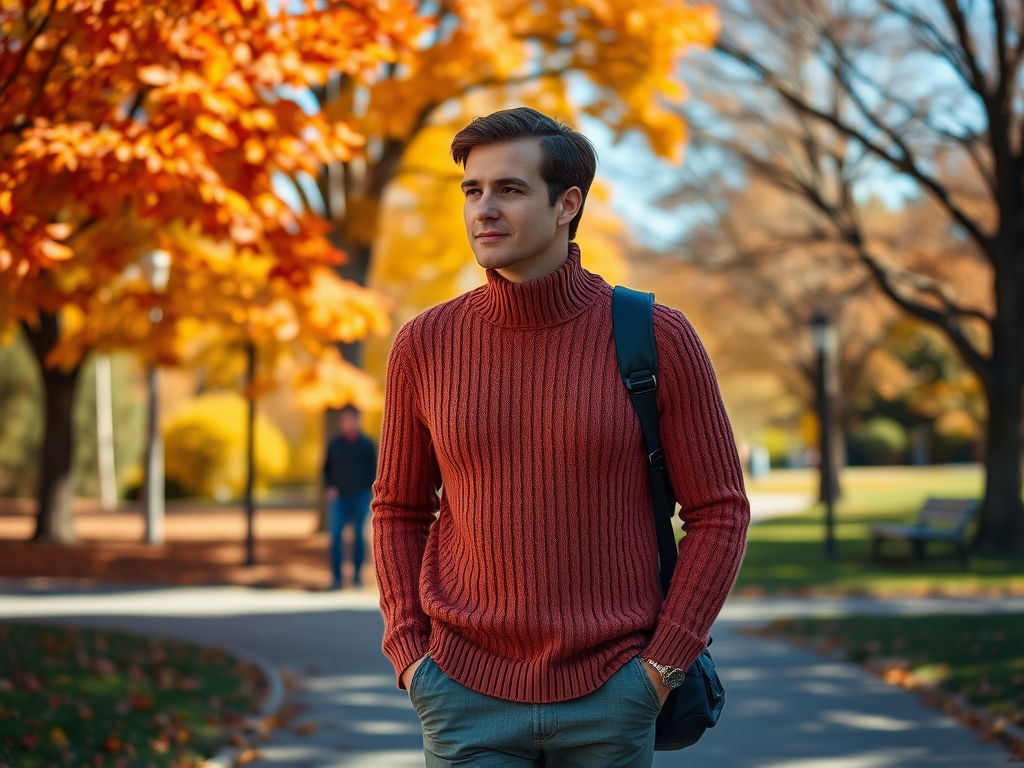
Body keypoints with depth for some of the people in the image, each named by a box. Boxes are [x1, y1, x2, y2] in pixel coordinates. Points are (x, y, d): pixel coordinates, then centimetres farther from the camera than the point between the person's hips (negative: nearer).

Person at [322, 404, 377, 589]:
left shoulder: (367, 445, 4)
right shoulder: (335, 445, 7)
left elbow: (373, 470, 8)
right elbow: (327, 469, 11)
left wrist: (366, 488, -5)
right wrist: (329, 488, -5)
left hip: (360, 497, 0)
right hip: (339, 498, 0)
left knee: (359, 535, 4)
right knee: (335, 535, -8)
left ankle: (357, 574, 13)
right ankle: (336, 576, -6)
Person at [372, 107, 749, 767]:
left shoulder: (657, 339, -6)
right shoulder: (424, 346, 0)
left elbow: (719, 512, -1)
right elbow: (400, 511, 12)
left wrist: (660, 666, -7)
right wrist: (410, 657, 0)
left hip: (608, 692, -1)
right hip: (470, 695, 1)